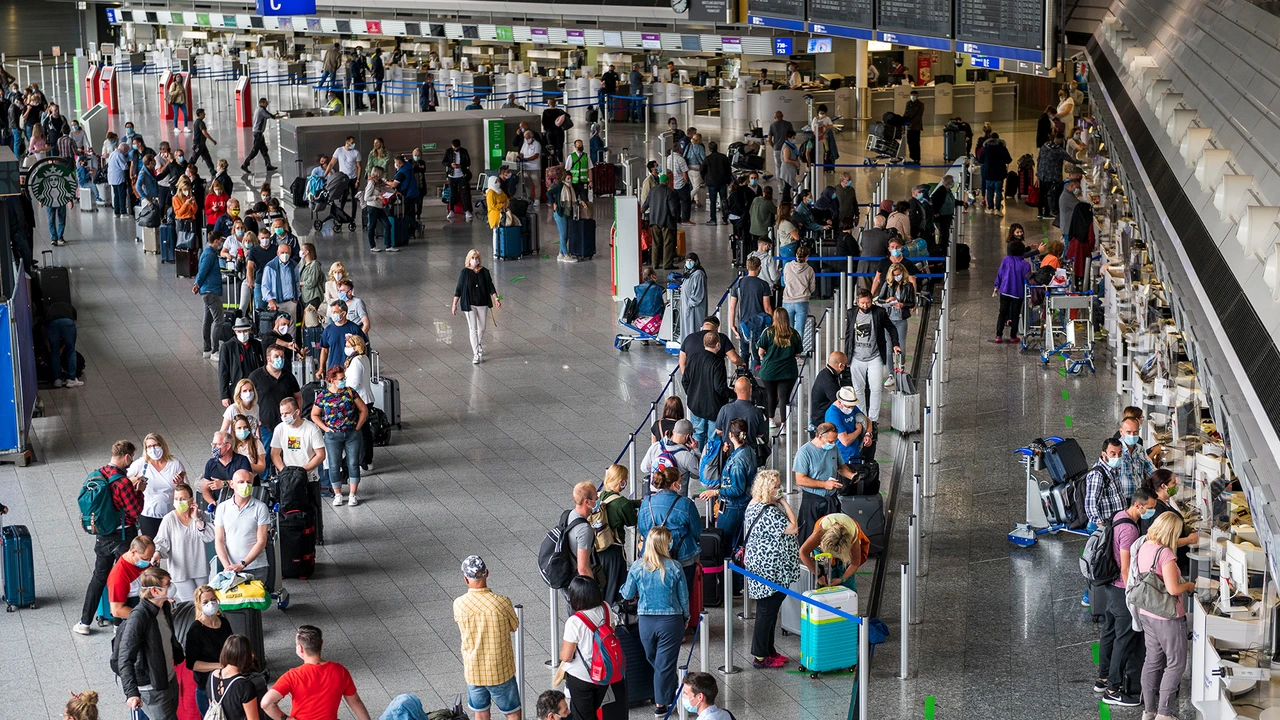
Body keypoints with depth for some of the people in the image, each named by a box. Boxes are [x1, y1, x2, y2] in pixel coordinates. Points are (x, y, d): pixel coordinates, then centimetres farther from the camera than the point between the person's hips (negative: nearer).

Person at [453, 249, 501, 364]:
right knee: (473, 329, -6)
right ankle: (476, 354, -5)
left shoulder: (484, 272, -1)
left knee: (482, 328, 14)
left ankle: (480, 347, 40)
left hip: (483, 304, 3)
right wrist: (454, 305, -7)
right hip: (469, 305, -3)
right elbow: (458, 290, -4)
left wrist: (496, 299, -6)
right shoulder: (464, 273, -7)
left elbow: (491, 287, 5)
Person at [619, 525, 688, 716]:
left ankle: (667, 695, 36)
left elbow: (627, 594, 3)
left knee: (653, 660, 22)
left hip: (646, 620, 2)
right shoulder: (674, 568, -13)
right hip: (671, 621, -2)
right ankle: (661, 703, 13)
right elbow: (684, 597, -4)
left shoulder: (637, 568, -9)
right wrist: (685, 618, 14)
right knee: (665, 663, 7)